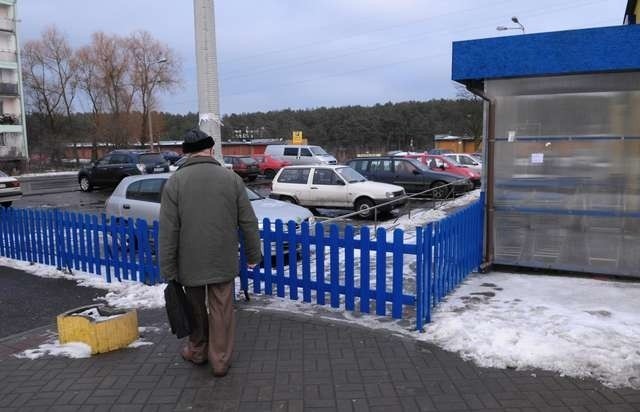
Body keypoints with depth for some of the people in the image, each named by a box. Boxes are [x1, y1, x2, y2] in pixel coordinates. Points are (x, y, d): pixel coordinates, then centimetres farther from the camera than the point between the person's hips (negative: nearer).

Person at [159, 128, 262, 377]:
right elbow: (249, 223, -1)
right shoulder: (231, 178, -3)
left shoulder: (175, 181, -7)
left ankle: (197, 351, 34)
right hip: (223, 261, 0)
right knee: (221, 310, 9)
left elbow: (168, 232, -9)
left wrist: (168, 270, -3)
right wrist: (254, 254, 10)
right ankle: (220, 360, 16)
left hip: (190, 262, 0)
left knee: (195, 309, 18)